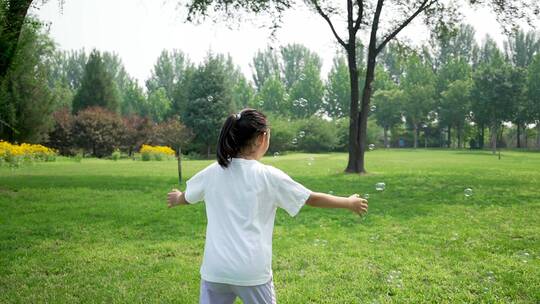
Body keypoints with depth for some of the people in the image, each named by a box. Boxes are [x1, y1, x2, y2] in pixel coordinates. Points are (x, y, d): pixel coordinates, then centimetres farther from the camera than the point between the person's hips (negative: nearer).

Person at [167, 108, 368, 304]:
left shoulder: (212, 173, 3)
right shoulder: (268, 176, -7)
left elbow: (185, 197, 23)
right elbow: (313, 199, 1)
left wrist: (176, 199, 48)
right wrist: (350, 203, 17)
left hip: (215, 269, 3)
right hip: (252, 271, -3)